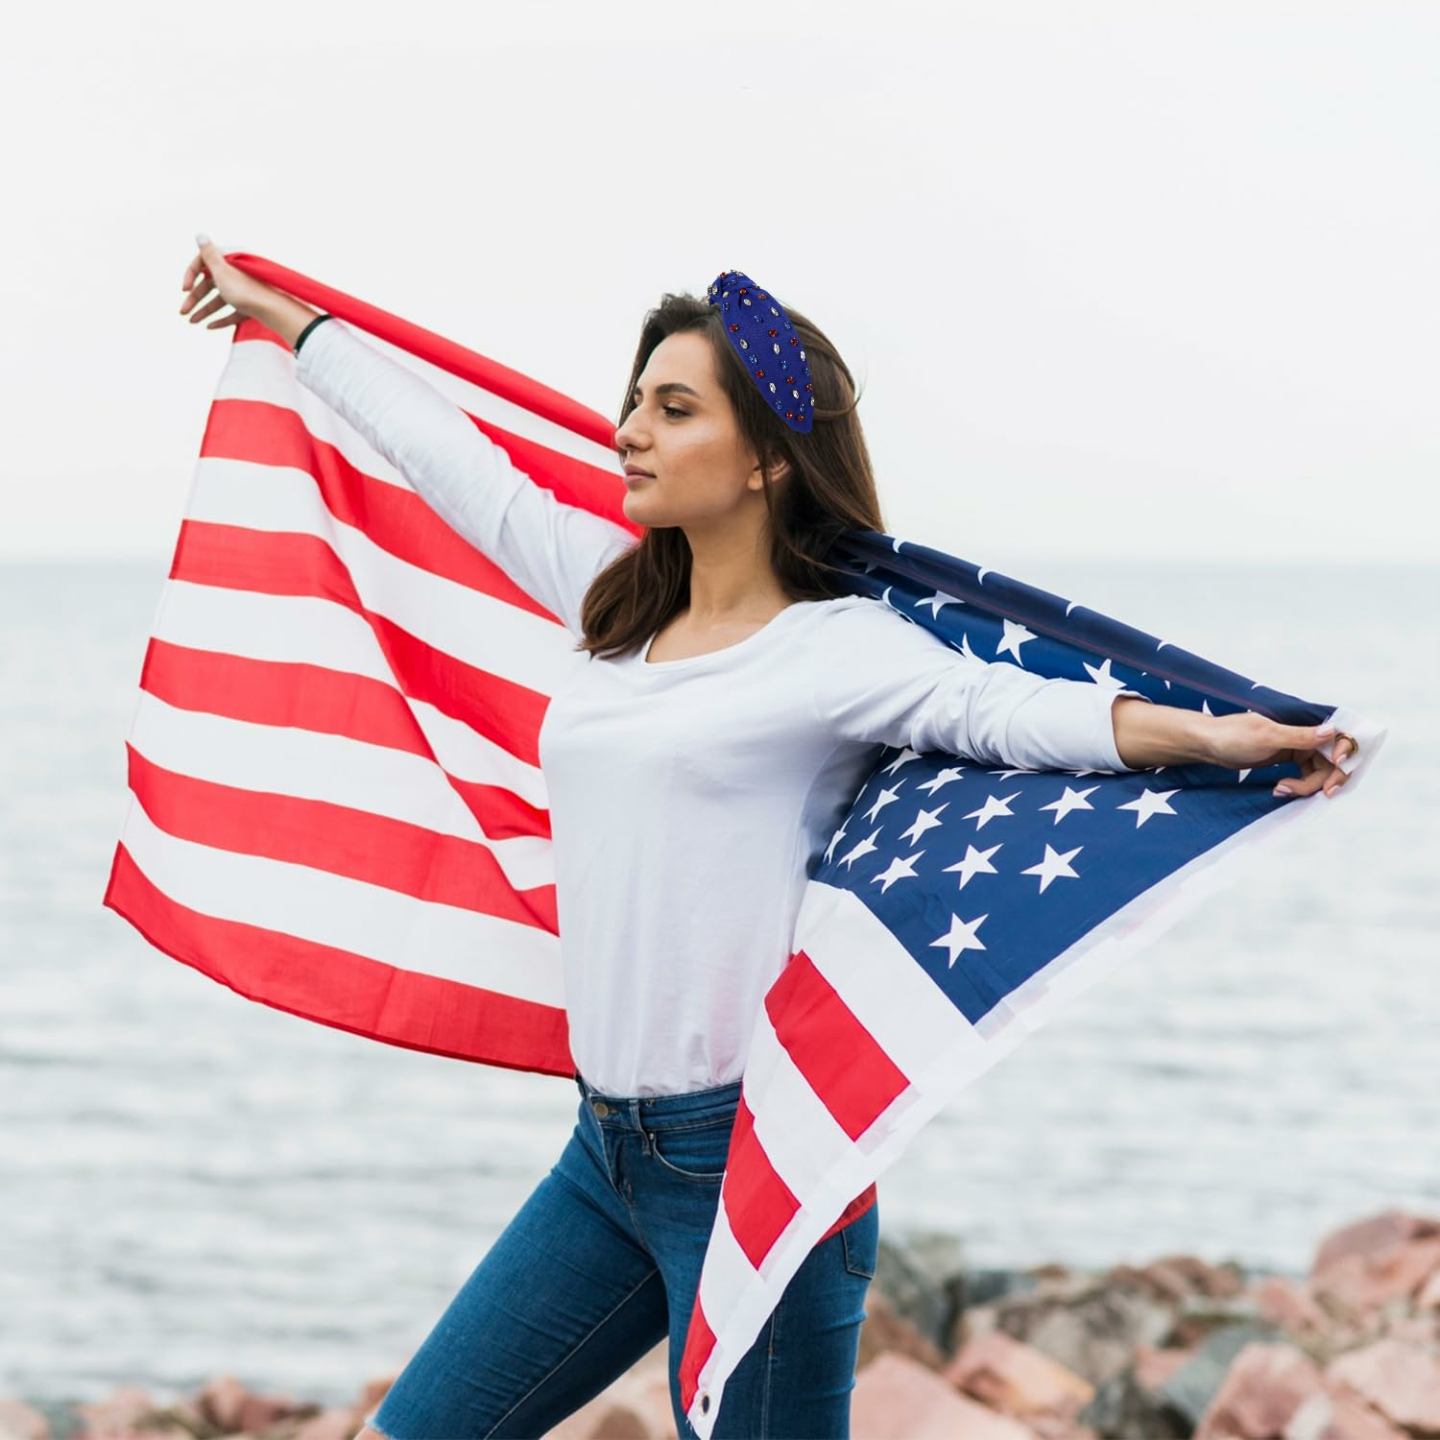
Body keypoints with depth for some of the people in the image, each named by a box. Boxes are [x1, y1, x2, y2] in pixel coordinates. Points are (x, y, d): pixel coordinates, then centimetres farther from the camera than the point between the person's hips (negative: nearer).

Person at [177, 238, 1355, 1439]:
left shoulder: (839, 647, -9)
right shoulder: (614, 599, 11)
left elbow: (995, 706, -25)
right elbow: (448, 453, 21)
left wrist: (1204, 735, -44)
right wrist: (280, 314, 32)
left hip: (746, 1151, -7)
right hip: (608, 1150, 7)